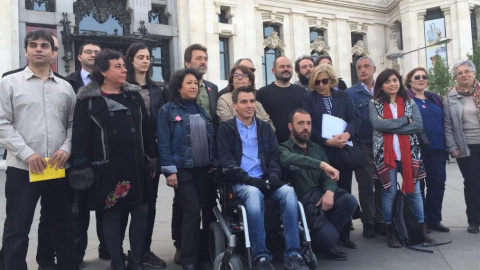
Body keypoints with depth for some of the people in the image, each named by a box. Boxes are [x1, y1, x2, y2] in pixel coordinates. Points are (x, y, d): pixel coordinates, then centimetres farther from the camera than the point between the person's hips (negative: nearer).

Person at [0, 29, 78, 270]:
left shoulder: (65, 87, 11)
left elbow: (73, 123, 11)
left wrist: (66, 148, -7)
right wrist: (26, 153, -14)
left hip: (60, 168, 3)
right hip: (22, 168, -3)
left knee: (60, 226, 13)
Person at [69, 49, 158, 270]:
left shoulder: (134, 95, 9)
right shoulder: (88, 100, -3)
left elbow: (146, 129, 10)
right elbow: (80, 135, -6)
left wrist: (152, 159, 8)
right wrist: (82, 168, -10)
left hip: (136, 165, 4)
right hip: (107, 168, -4)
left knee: (141, 211, 6)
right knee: (111, 214, 6)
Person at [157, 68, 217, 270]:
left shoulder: (202, 110, 14)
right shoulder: (167, 110, -2)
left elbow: (211, 138, 14)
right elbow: (164, 142, -8)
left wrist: (214, 164, 8)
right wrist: (169, 170, -14)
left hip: (204, 169, 5)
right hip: (182, 169, -5)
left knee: (198, 210, 9)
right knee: (192, 210, -10)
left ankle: (196, 252, 22)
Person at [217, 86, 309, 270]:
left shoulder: (265, 127, 19)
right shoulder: (226, 128, 7)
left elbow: (274, 156, 13)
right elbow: (226, 161, -4)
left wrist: (274, 176, -9)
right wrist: (250, 180, -16)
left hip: (265, 181, 3)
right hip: (241, 182, -3)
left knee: (288, 191, -28)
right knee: (254, 194, -38)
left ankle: (293, 254, -25)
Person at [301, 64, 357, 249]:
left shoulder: (342, 96, 13)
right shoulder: (308, 98, 3)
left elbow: (352, 119, 7)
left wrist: (347, 134, -15)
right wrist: (326, 141, -15)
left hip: (343, 150, 3)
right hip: (321, 151, -3)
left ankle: (344, 235, 15)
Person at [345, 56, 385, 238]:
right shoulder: (350, 93, 3)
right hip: (363, 145, -2)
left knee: (383, 183, 6)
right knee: (366, 185, 1)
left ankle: (380, 221, 19)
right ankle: (368, 223, 12)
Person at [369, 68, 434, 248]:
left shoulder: (409, 103, 9)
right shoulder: (374, 104, 3)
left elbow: (418, 125, -4)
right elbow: (377, 124, -15)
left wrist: (390, 127, -12)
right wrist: (404, 120, -10)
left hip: (409, 153, 2)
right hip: (385, 153, -2)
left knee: (414, 191, 7)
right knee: (389, 192, 3)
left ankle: (422, 229, 20)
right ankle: (391, 232, 13)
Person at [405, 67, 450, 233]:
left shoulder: (435, 99, 17)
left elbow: (444, 123, 17)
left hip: (437, 148, 5)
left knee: (438, 184, 7)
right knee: (417, 185, 3)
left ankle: (433, 219, 20)